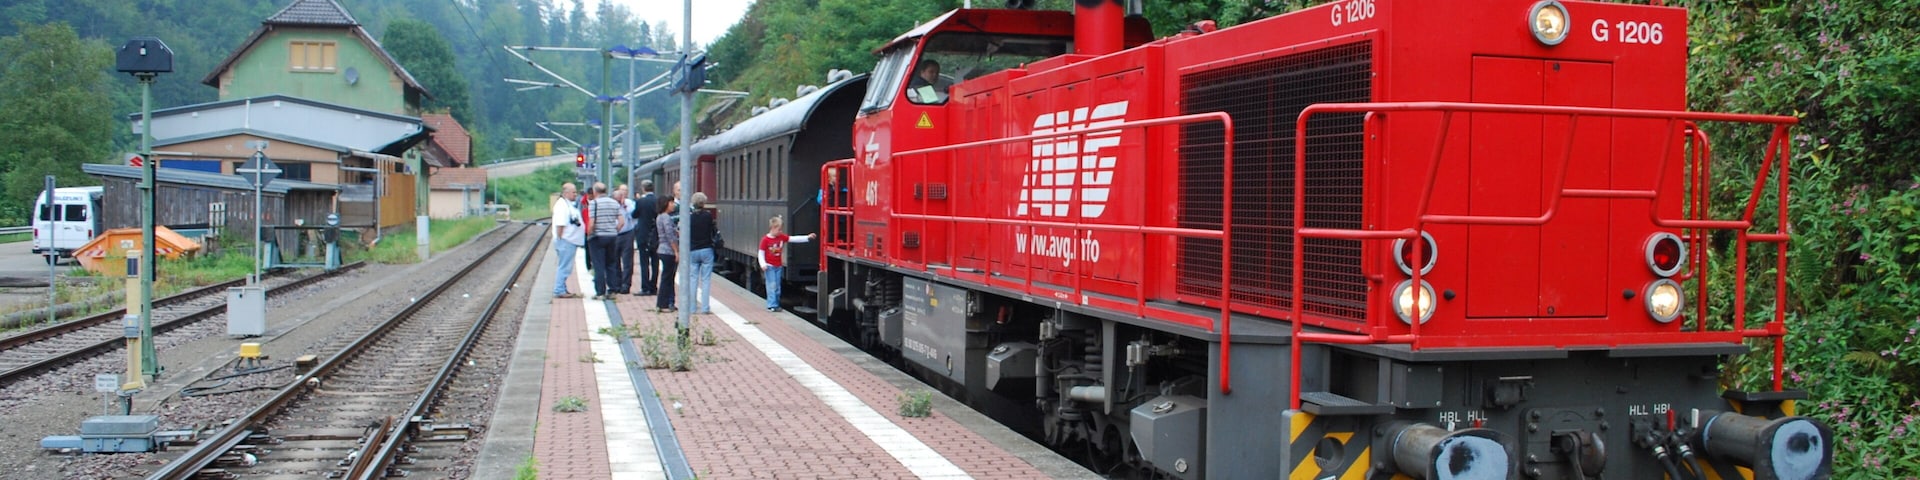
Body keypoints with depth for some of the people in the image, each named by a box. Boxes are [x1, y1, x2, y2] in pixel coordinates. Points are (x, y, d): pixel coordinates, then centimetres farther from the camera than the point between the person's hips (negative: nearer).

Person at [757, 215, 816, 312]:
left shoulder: (782, 237, 2)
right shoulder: (765, 240, -12)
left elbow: (794, 239, -1)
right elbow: (761, 253, -10)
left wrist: (807, 237, -7)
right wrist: (763, 264, -21)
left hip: (779, 266, 5)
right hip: (769, 266, -5)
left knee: (777, 286, 9)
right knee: (772, 286, -8)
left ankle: (776, 304, 15)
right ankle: (772, 305, -7)